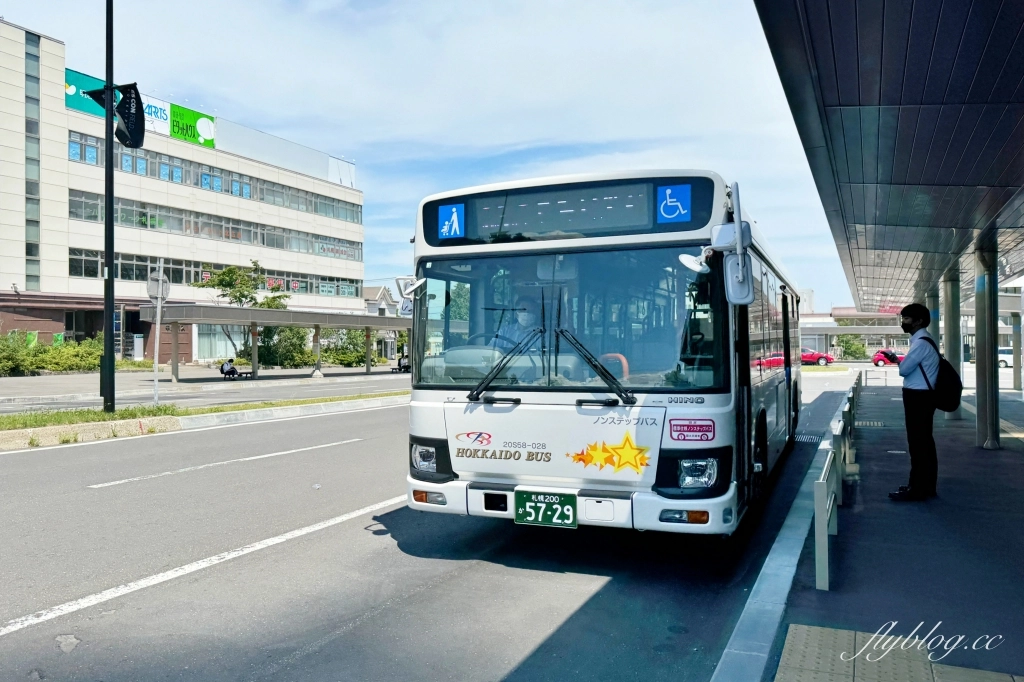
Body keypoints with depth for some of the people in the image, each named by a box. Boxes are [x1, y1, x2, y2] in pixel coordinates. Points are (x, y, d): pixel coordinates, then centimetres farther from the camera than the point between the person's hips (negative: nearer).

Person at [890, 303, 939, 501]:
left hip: (917, 397, -11)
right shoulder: (922, 340, 16)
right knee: (924, 442, 14)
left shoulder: (921, 343, -18)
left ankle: (917, 490, 0)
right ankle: (926, 486, 22)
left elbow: (903, 369, -16)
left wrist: (899, 361, 3)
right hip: (922, 396, 11)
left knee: (917, 444, -5)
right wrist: (901, 361, 3)